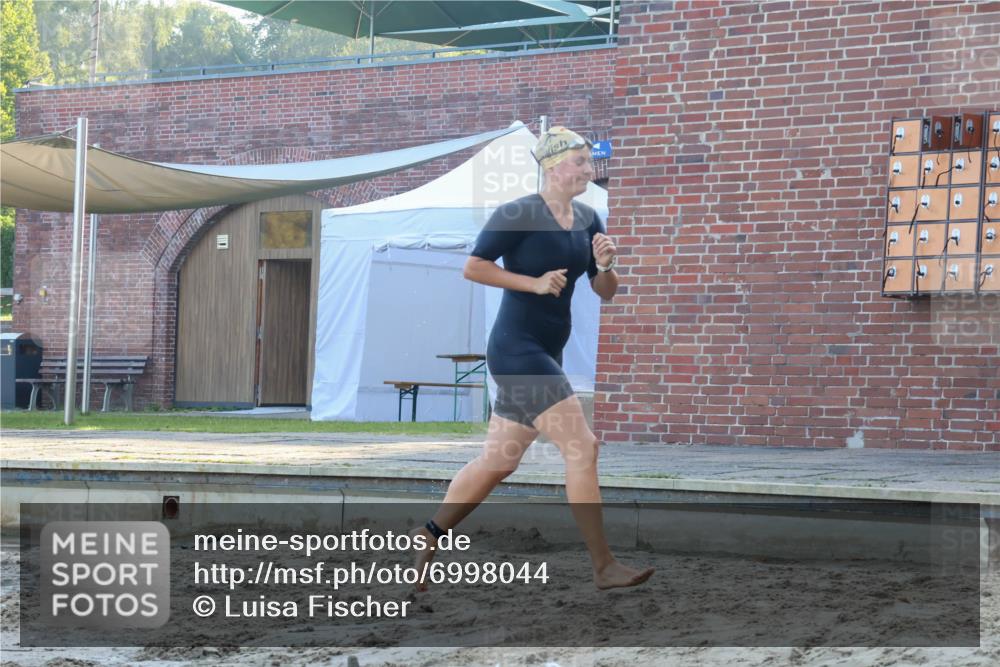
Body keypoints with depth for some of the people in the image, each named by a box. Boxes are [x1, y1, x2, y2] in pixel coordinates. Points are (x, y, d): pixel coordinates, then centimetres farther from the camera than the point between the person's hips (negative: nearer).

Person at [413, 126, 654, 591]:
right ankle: (604, 568, -10)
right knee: (582, 447, -13)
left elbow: (605, 292, 13)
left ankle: (427, 538, 25)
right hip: (516, 350, -9)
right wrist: (535, 283, -18)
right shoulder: (518, 215, -12)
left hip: (546, 355, 9)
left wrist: (604, 266, -9)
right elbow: (473, 267, -13)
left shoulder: (587, 220, 10)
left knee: (498, 462, 13)